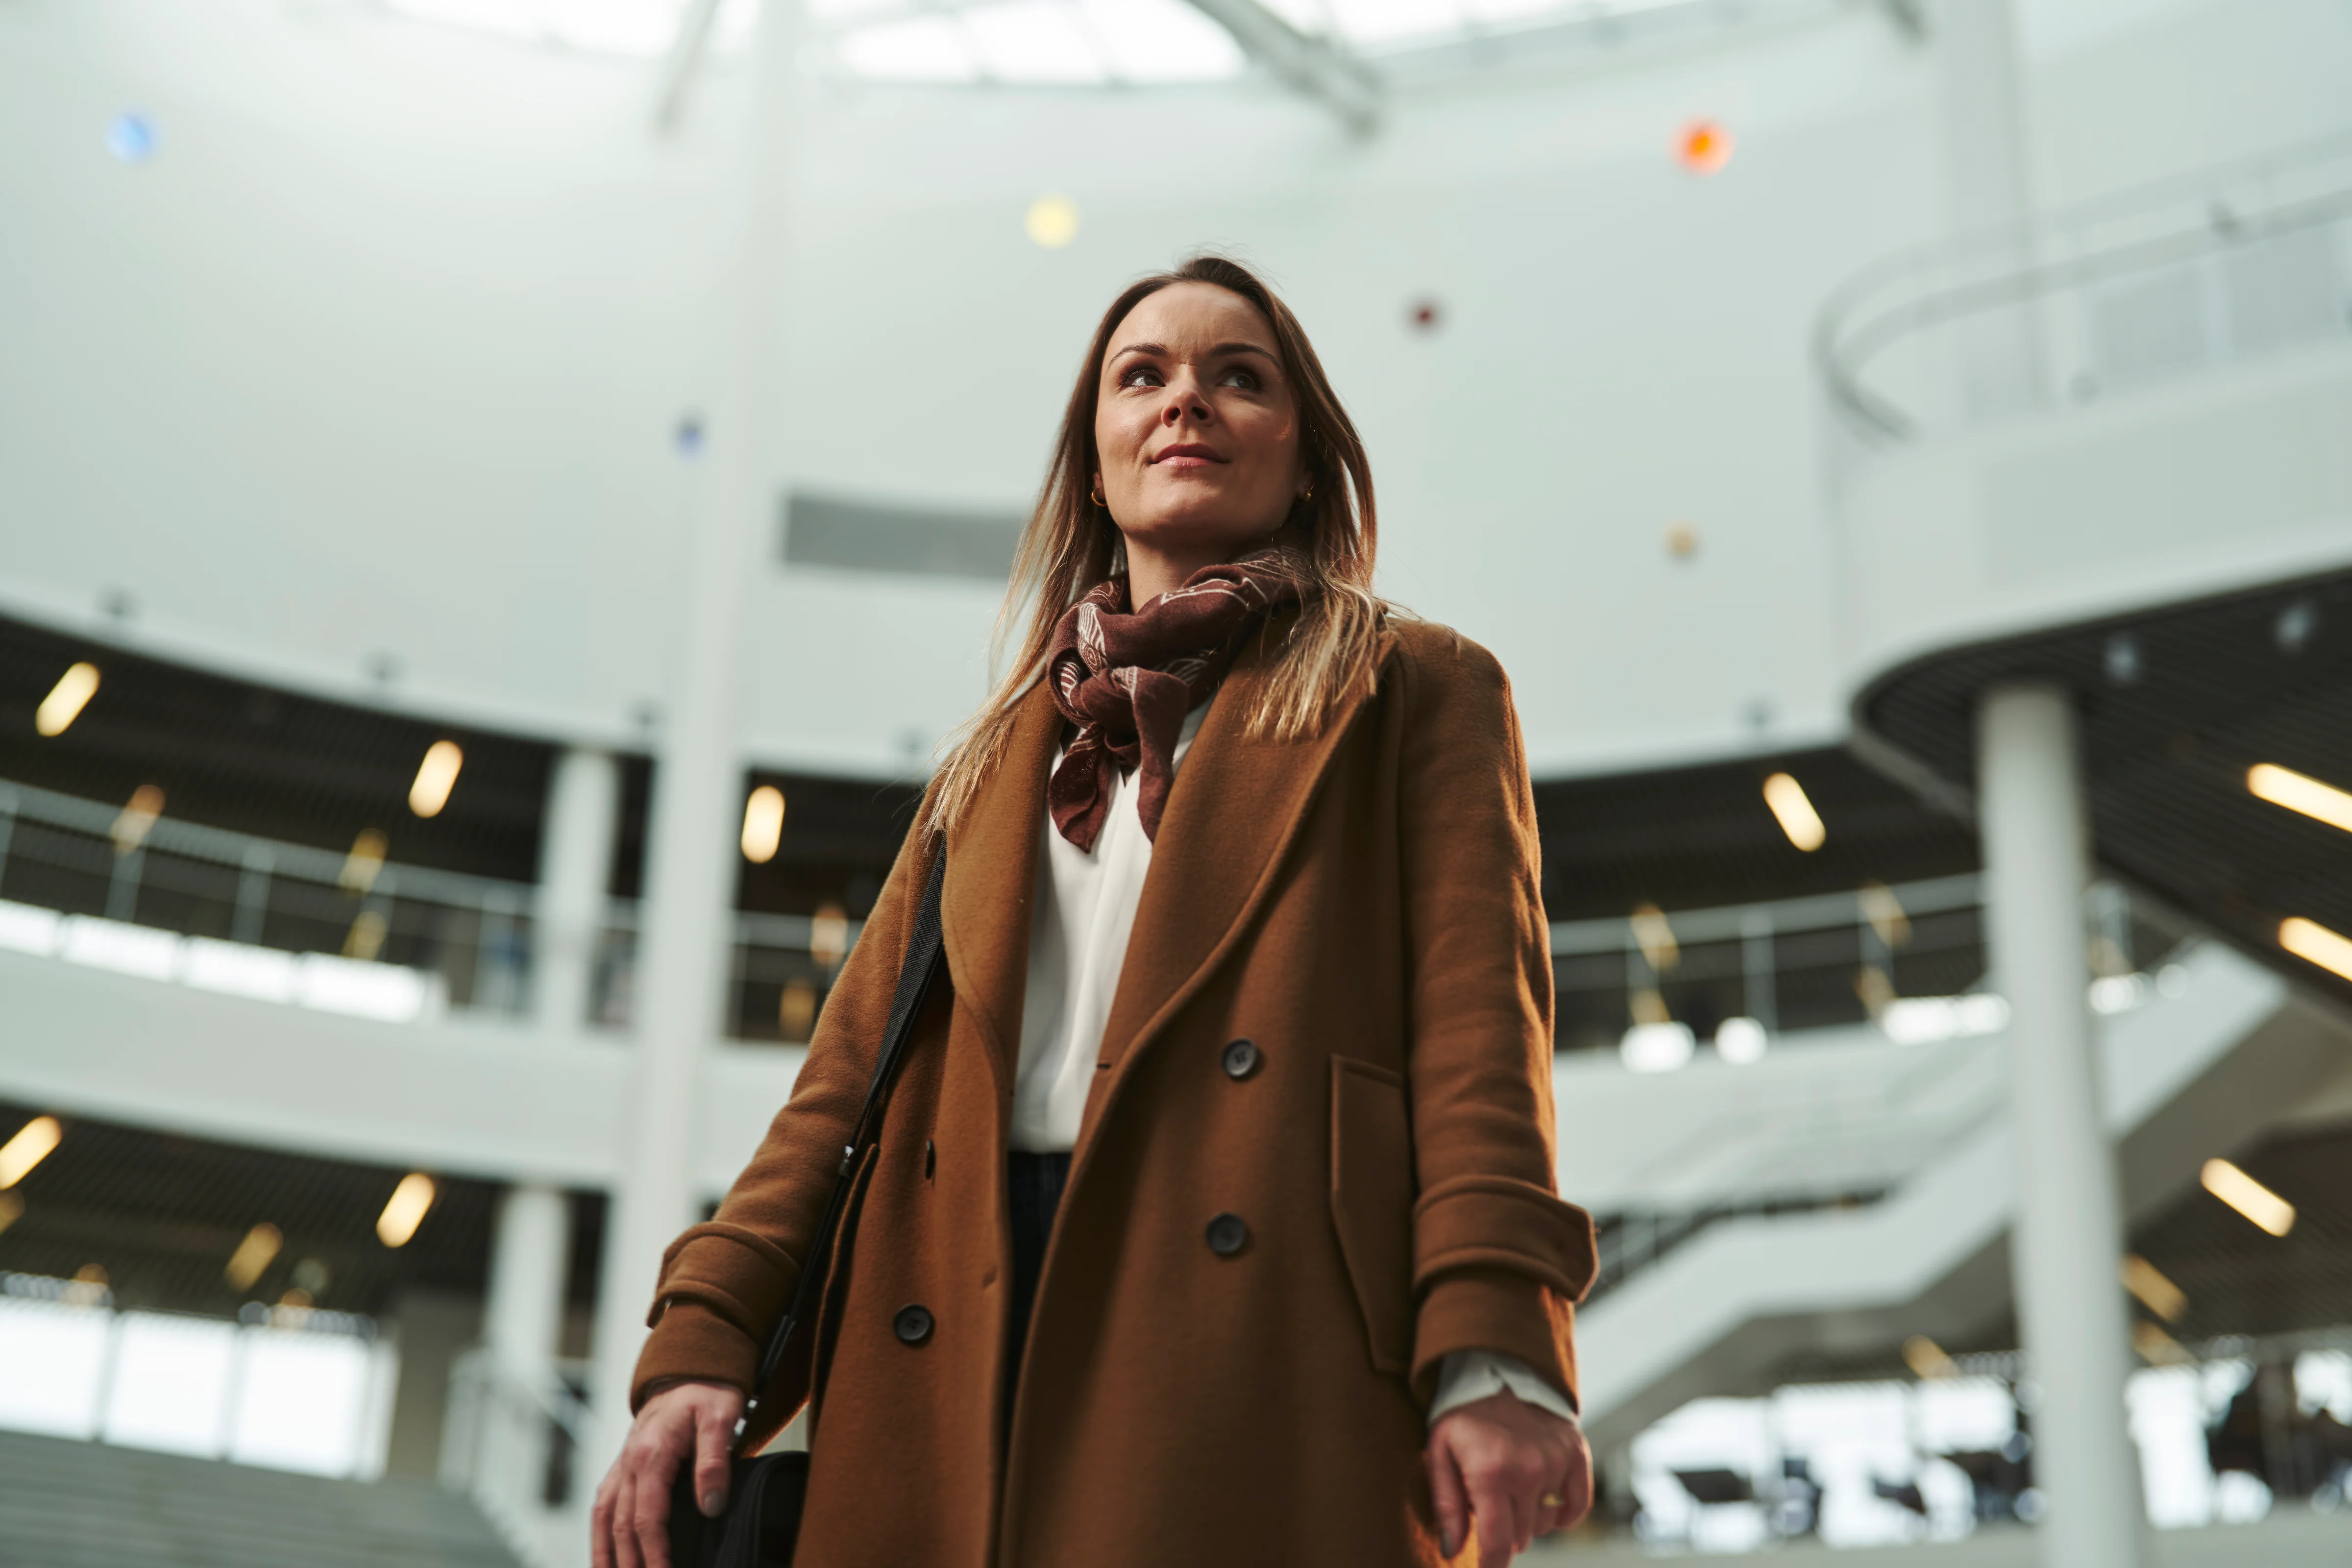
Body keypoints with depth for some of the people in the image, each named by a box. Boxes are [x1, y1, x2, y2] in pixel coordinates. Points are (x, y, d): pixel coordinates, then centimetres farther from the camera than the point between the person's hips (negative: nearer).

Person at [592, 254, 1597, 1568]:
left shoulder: (1412, 691, 15)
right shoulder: (997, 758, 27)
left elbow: (1477, 1013, 0)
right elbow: (861, 1056, 18)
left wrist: (1493, 1356, -15)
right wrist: (705, 1342, 2)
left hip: (1255, 1333, -3)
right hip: (963, 1339, 4)